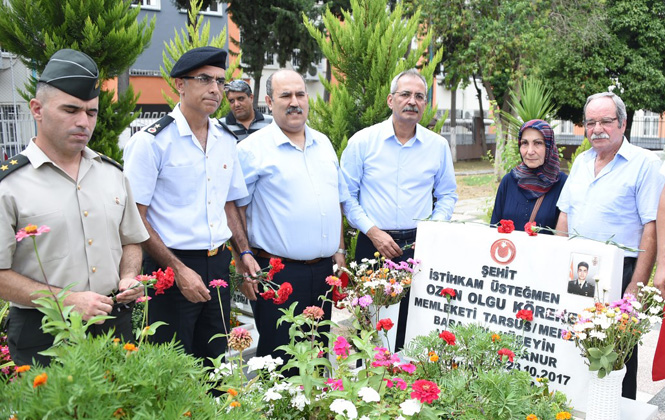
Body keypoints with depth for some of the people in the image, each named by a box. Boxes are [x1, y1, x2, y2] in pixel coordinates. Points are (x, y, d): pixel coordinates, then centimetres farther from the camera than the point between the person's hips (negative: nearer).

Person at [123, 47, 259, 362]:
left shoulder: (226, 141, 10)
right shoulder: (152, 141, -10)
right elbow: (135, 218, -12)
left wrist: (244, 252, 8)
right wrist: (178, 270, -16)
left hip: (218, 265, 6)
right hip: (171, 267, -6)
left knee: (215, 363, 15)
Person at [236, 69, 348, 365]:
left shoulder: (323, 144, 13)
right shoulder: (252, 149, -7)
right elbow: (234, 210, -7)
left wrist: (339, 250, 13)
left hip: (323, 269, 6)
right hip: (278, 272, -6)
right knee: (279, 359, 2)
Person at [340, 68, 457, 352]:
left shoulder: (438, 145, 6)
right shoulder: (362, 142, 0)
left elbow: (447, 195, 15)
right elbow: (347, 195, 1)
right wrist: (373, 231, -9)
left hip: (419, 247, 2)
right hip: (374, 244, -1)